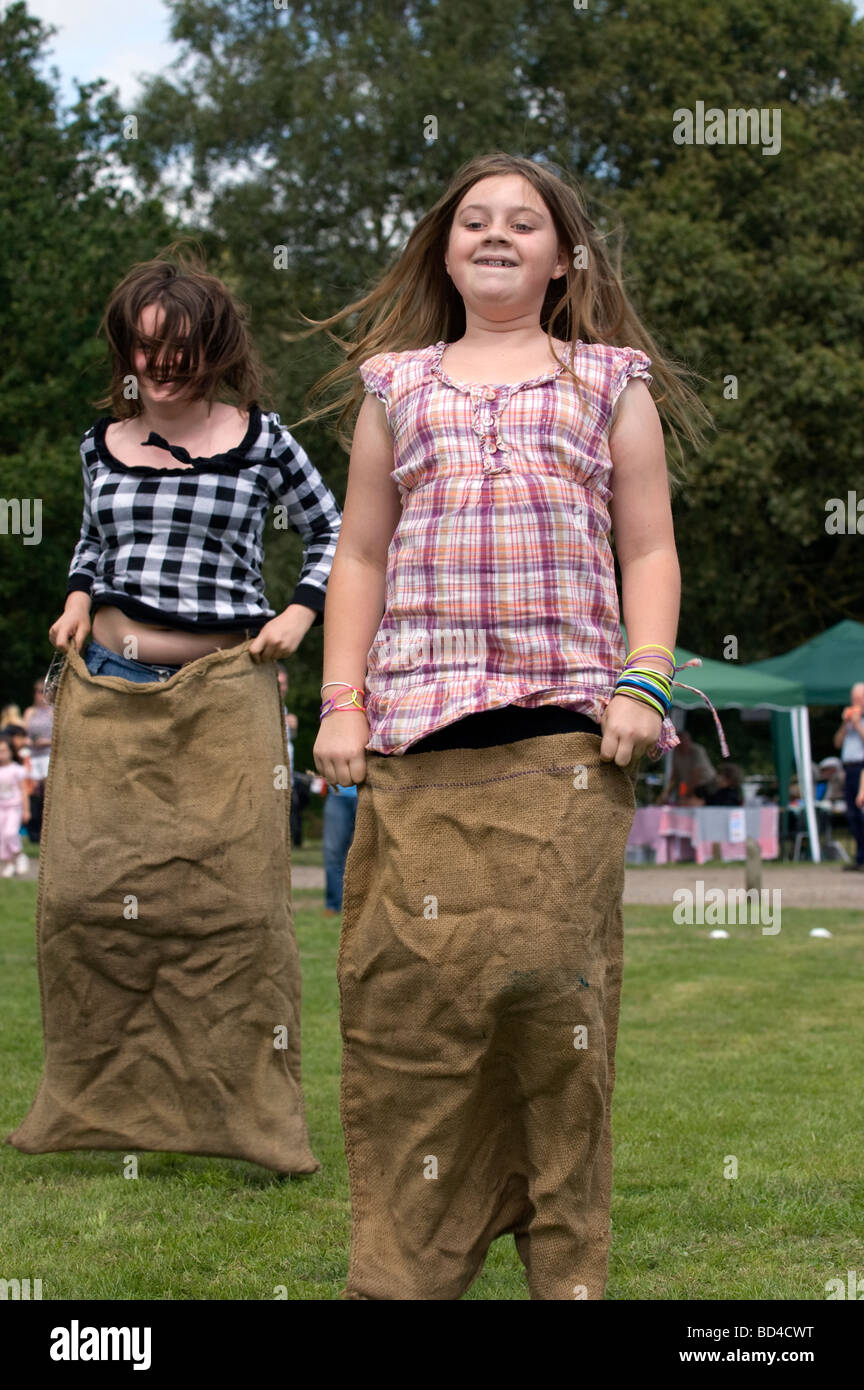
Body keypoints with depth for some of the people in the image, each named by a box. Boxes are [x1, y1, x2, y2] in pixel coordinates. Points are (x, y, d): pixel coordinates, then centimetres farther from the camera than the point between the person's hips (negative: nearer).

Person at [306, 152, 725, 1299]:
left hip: (566, 729, -1)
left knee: (553, 980, -7)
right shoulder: (395, 386, 19)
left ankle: (567, 1265, 2)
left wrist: (644, 686, -2)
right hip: (420, 729, 1)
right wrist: (341, 703, 7)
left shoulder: (610, 383, 16)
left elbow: (649, 551, 12)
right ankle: (402, 1269, 1)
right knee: (405, 987, -6)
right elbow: (361, 557, 17)